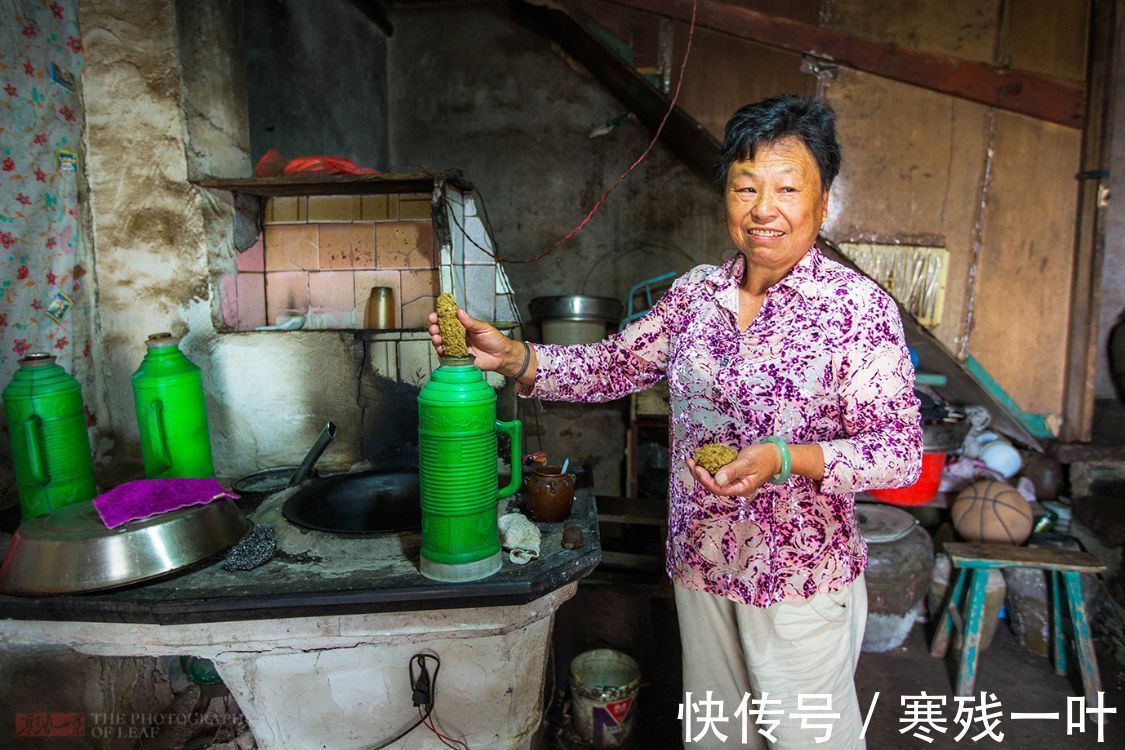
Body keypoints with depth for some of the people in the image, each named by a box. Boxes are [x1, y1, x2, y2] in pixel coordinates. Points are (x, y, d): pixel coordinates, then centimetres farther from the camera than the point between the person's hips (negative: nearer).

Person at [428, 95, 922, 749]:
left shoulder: (860, 307, -15)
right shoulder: (697, 292, -1)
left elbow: (901, 449, -16)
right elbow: (613, 365, 2)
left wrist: (786, 458, -31)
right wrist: (512, 356, -12)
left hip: (801, 578, -4)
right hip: (701, 563, 5)